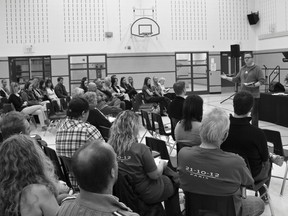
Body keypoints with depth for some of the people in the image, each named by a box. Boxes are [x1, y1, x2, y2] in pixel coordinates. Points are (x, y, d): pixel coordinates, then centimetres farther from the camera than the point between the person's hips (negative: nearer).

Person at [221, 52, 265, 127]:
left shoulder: (257, 69, -5)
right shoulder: (242, 69, 15)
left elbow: (262, 81, -11)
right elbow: (237, 79, 22)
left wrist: (254, 85, -25)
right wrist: (227, 78, 13)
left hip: (254, 96, -6)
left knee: (254, 114, -3)